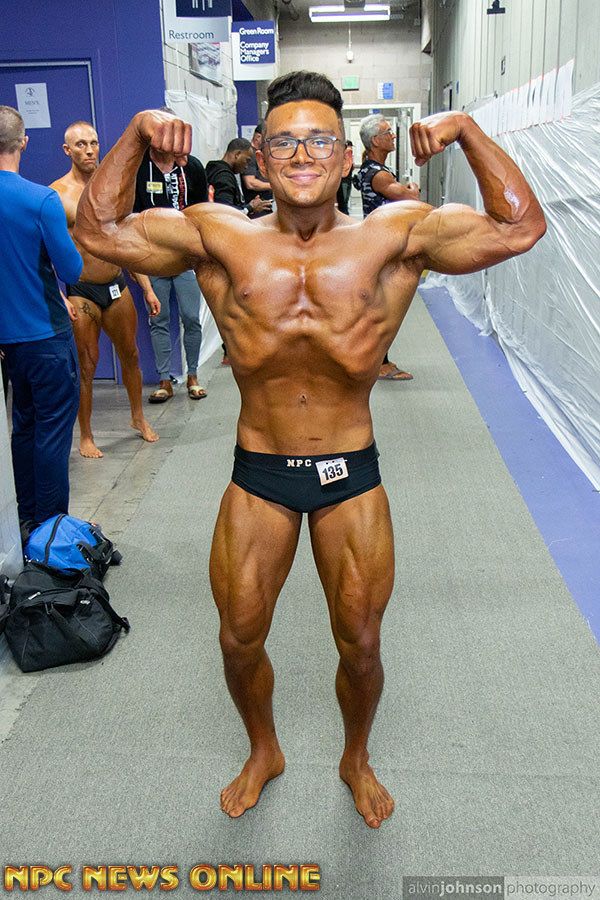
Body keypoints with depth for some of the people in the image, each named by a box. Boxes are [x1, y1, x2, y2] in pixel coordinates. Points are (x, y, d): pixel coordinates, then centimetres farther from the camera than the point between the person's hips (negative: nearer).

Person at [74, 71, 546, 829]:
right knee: (239, 638, 15)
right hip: (257, 478, 1)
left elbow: (521, 227, -6)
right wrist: (136, 134, -10)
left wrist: (467, 131, -13)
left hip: (351, 478, 0)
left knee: (361, 645, 15)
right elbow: (98, 229, -1)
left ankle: (356, 759, 46)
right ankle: (263, 753, 47)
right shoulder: (219, 238, -7)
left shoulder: (393, 237, -9)